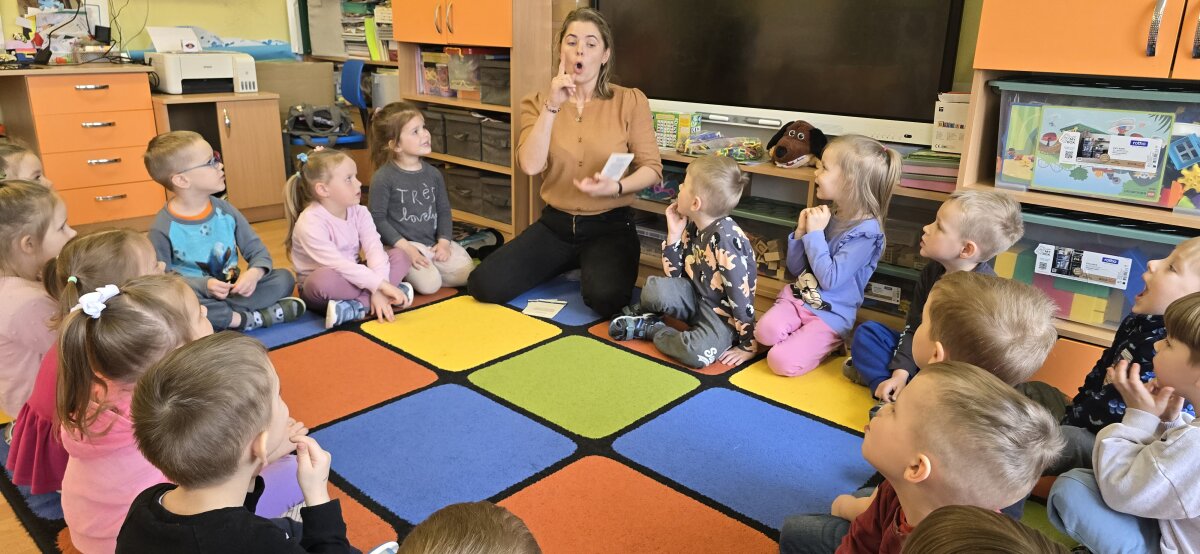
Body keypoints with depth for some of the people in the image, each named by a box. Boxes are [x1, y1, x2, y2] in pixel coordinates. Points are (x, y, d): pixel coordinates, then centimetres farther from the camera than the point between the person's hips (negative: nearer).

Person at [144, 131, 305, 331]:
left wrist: (254, 273, -20)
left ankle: (220, 315, -25)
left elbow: (257, 250, 3)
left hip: (232, 291, 4)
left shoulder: (224, 210, 1)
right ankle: (249, 319, -27)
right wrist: (204, 285, -27)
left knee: (284, 278, -12)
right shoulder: (163, 228, -11)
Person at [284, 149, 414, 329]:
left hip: (351, 278, 6)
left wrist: (378, 289, -32)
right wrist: (381, 285, -35)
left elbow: (374, 249, -16)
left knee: (401, 256, -12)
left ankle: (358, 305, -27)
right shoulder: (310, 223, -22)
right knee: (324, 278, -41)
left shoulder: (359, 213, -4)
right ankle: (381, 295, -26)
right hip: (318, 288, -6)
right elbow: (337, 265, -31)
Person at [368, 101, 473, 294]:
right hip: (401, 244, -6)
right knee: (429, 284, -24)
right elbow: (377, 219, -9)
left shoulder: (433, 174, 8)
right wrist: (404, 247, -18)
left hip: (433, 242, 6)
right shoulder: (383, 177, -9)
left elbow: (443, 211, 11)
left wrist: (444, 241, -5)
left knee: (468, 274, -11)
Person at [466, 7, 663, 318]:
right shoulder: (538, 103, 2)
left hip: (610, 226, -2)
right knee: (484, 285, -13)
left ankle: (593, 270, 7)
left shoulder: (630, 101, -4)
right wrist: (552, 106, -19)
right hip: (555, 224, 3)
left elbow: (652, 169, -5)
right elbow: (531, 165, -14)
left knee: (606, 299, -32)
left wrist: (616, 186, -24)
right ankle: (570, 267, 14)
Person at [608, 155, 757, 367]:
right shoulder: (692, 227, -3)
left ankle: (652, 329, -7)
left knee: (697, 353, -33)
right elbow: (675, 275, 3)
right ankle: (647, 314, 10)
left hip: (723, 312, -6)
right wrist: (674, 234, -8)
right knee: (655, 289, -23)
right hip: (696, 298, 6)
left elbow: (742, 295, -25)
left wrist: (748, 345, -21)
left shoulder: (725, 238, -27)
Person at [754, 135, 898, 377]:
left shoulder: (866, 231, -16)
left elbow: (829, 280, -23)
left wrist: (815, 233, -18)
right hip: (797, 297, 5)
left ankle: (831, 344, 6)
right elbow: (796, 268, 9)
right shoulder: (827, 216, 4)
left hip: (830, 314, -5)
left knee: (781, 361, -19)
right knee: (766, 331, -24)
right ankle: (801, 338, 5)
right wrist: (801, 231, -7)